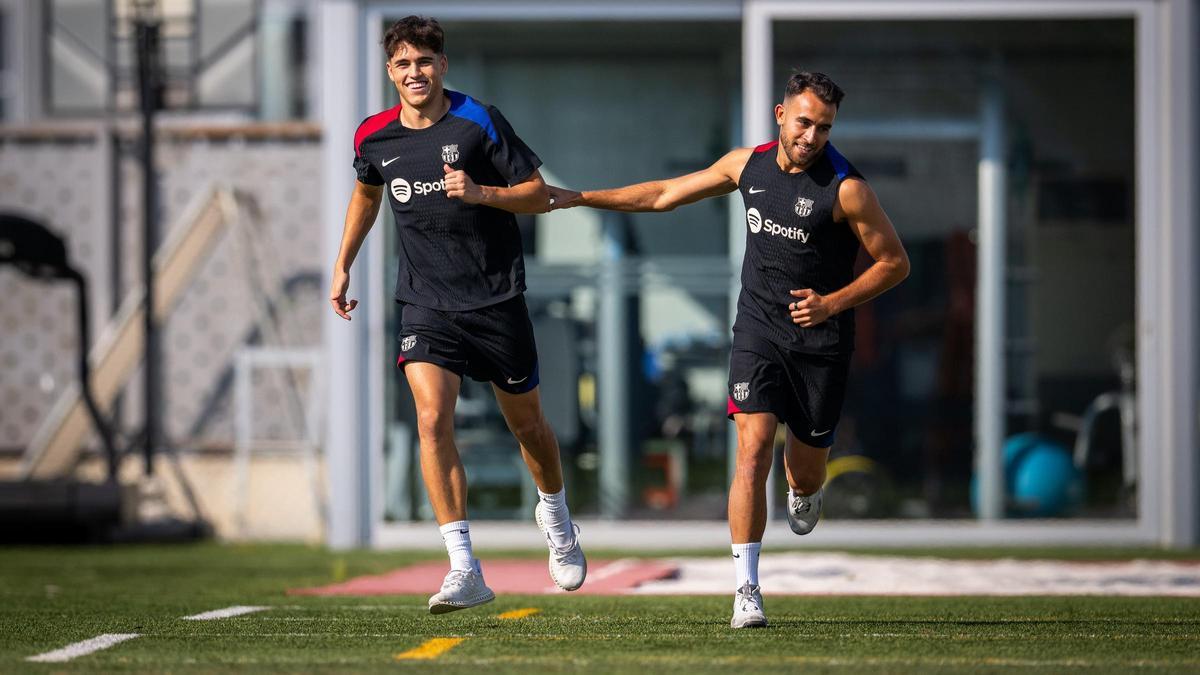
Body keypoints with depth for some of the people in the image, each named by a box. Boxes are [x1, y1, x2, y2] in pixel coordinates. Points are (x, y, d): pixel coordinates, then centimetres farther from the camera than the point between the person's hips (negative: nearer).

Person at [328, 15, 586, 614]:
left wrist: (480, 192, -22)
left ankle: (556, 518, 44)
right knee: (432, 418, -19)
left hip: (497, 298, -2)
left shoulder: (479, 123, -9)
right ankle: (465, 571, -21)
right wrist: (343, 265, 23)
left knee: (526, 423, 12)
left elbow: (539, 195, -6)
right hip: (425, 305, 2)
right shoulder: (375, 137, 1)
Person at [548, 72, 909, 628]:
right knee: (753, 450, -16)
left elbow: (894, 262, -3)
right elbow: (665, 195, 14)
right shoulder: (747, 165, 1)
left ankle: (803, 493, 48)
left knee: (806, 471, 7)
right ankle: (746, 592, -16)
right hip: (758, 331, 2)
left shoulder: (846, 189, -11)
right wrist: (580, 198, 13)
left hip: (821, 341, -2)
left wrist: (832, 303, -14)